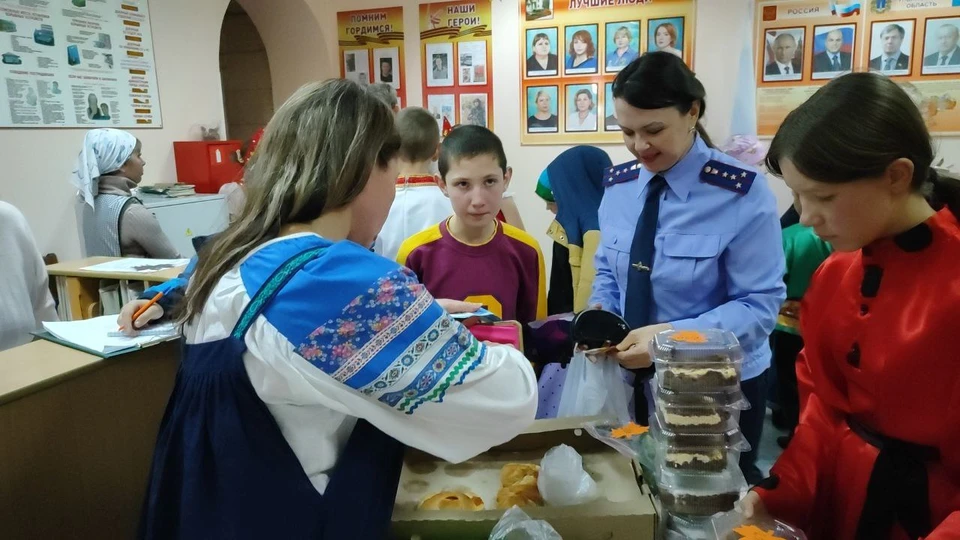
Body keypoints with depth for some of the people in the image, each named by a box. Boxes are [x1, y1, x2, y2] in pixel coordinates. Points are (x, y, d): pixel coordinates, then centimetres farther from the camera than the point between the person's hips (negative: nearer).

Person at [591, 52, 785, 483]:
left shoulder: (742, 193, -18)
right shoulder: (618, 186, -2)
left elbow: (760, 305, -19)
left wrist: (673, 336, -32)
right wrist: (600, 314, -14)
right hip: (638, 380, 5)